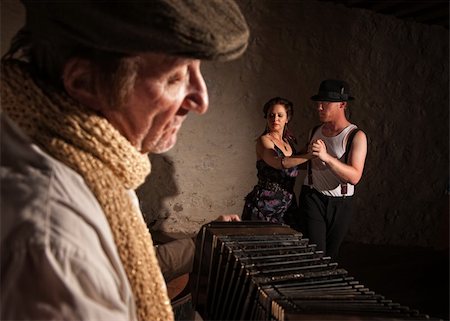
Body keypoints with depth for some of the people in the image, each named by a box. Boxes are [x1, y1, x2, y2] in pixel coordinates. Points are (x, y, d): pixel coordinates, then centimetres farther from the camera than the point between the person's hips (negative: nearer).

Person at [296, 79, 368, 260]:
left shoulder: (356, 136, -9)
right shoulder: (316, 131, 6)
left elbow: (354, 176, -24)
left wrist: (327, 157, -33)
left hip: (340, 204, -2)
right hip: (312, 197, 2)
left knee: (331, 255, 15)